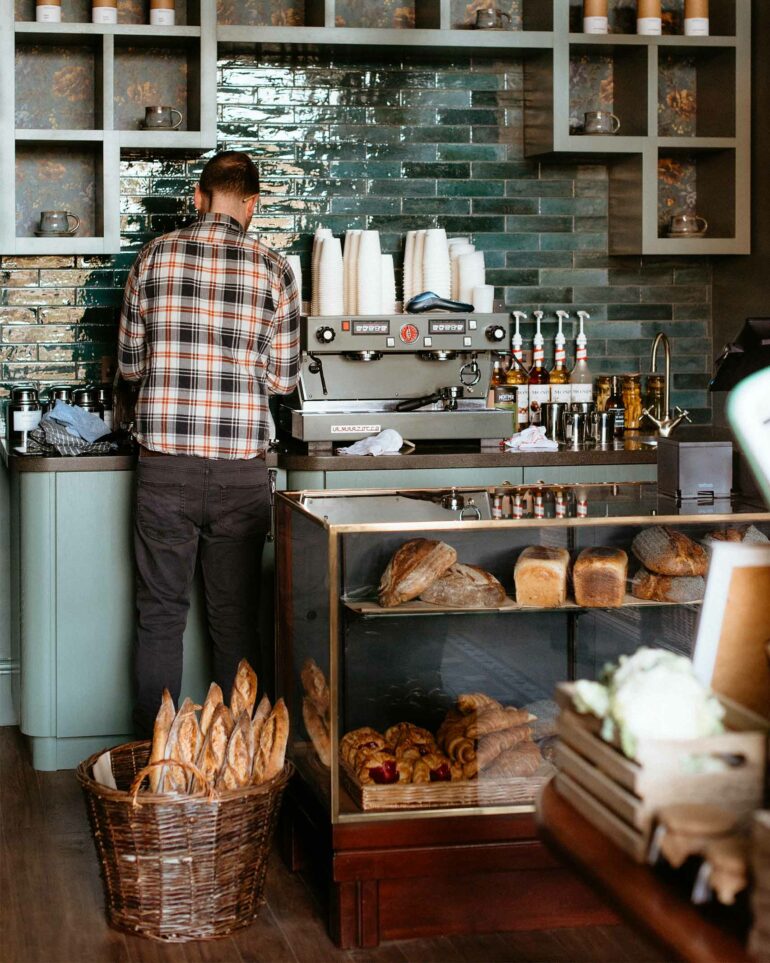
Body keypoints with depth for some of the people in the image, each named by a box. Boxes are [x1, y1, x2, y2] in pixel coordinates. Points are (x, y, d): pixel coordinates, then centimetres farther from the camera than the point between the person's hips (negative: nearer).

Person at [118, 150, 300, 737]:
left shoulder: (154, 258, 1)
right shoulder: (273, 269, -1)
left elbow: (129, 363, 7)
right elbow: (284, 378, 3)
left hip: (165, 467, 0)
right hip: (242, 469, 0)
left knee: (160, 616, 9)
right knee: (236, 621, 10)